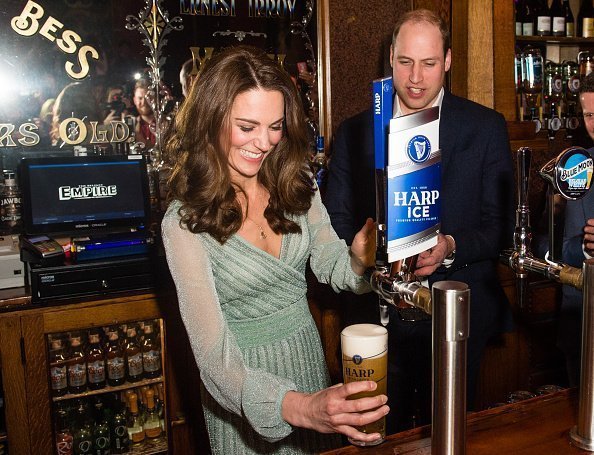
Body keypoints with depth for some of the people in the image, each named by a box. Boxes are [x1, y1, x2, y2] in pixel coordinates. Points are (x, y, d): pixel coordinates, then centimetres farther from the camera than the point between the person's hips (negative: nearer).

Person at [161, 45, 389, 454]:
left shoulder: (296, 183, -9)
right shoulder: (186, 223, -23)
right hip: (244, 380, -4)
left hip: (307, 355, 5)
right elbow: (214, 356, -27)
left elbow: (329, 266, 2)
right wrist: (298, 407, -42)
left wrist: (359, 261, -21)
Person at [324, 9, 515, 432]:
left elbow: (501, 225, -3)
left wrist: (451, 247, -22)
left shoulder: (487, 128, -2)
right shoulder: (354, 132, 1)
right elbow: (337, 224, 2)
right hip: (378, 319, 1)